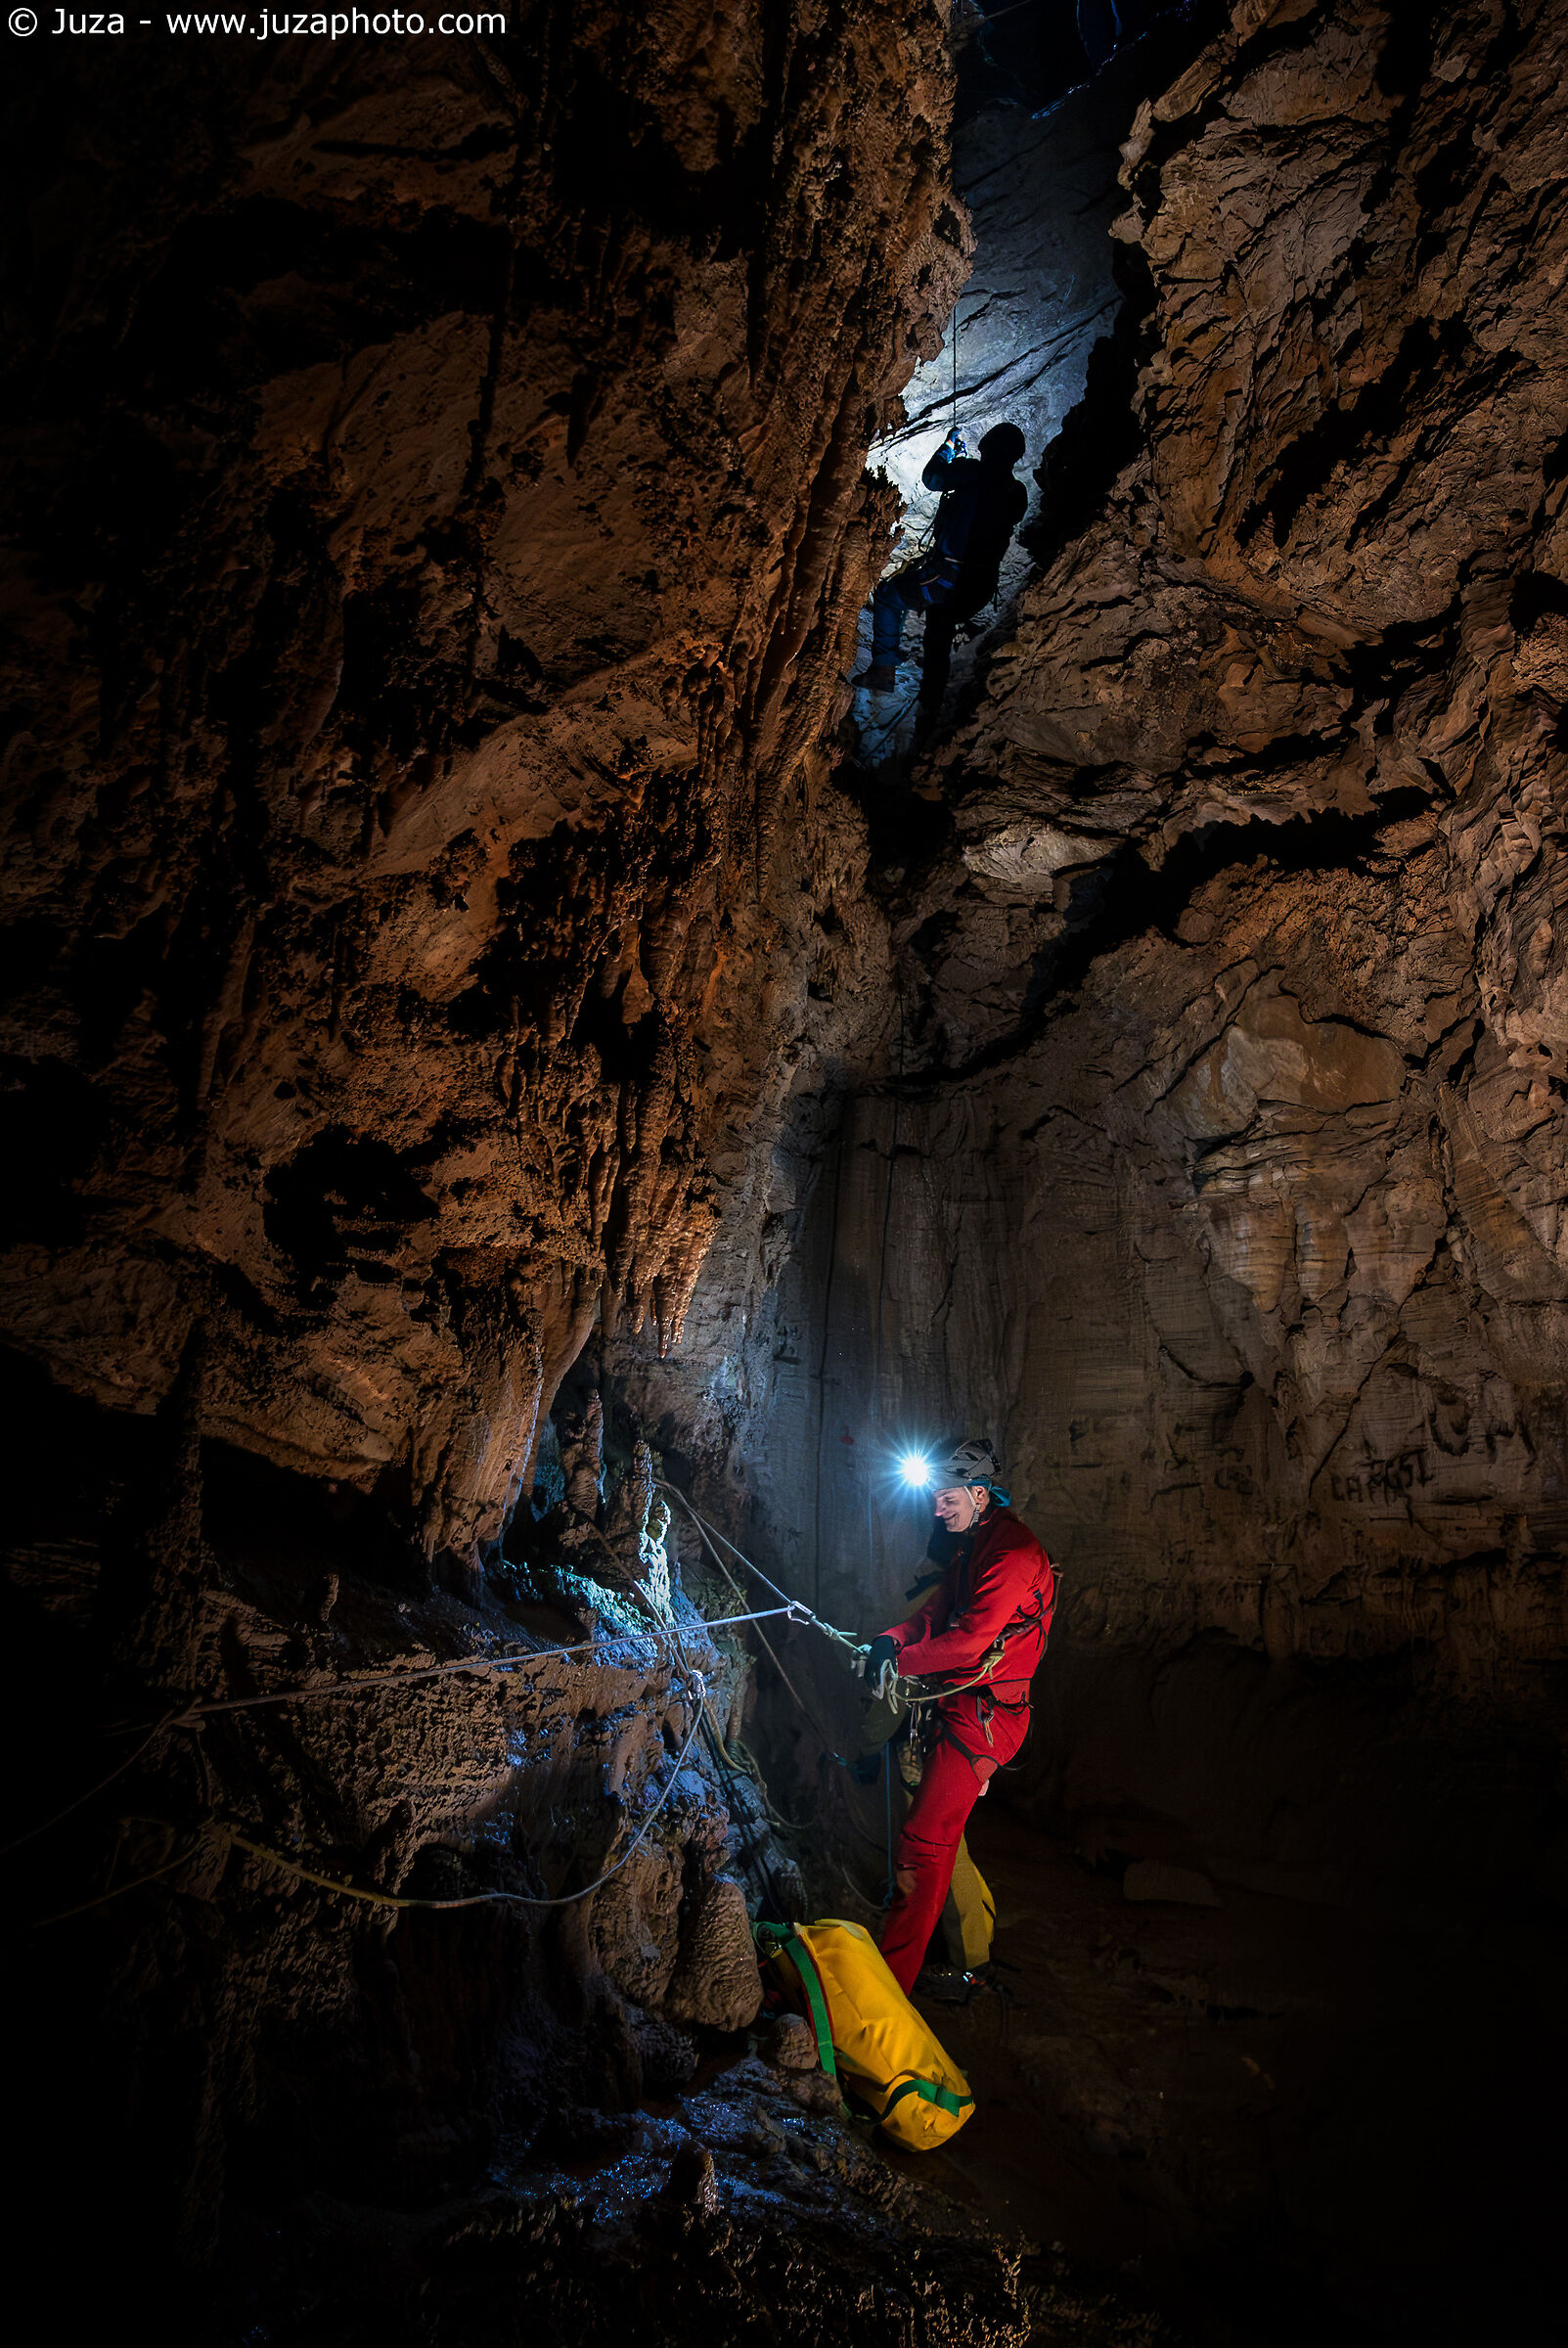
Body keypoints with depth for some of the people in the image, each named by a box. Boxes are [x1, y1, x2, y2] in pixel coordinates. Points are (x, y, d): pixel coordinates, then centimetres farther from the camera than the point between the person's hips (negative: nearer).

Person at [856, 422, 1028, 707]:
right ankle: (933, 692, 37)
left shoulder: (973, 472, -11)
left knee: (888, 596, 13)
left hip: (948, 574, -6)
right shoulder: (1018, 493, 6)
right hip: (982, 586, 6)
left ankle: (883, 669, 3)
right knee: (940, 630, 29)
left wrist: (949, 445, 23)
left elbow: (931, 477, 5)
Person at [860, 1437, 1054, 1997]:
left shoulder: (1013, 1554, -19)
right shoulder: (973, 1545, 14)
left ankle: (890, 1981, -2)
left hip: (982, 1716, -10)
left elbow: (969, 1640, -25)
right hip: (957, 1704, 10)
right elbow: (937, 1610, 12)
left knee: (924, 1845, -9)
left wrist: (899, 1662, -16)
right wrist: (891, 1639, -7)